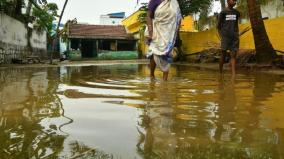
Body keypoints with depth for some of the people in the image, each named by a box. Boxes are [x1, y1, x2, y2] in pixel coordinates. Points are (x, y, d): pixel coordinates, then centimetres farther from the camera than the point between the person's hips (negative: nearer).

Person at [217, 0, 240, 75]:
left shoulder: (237, 12, 11)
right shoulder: (223, 12, 0)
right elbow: (218, 25, 4)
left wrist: (237, 34, 10)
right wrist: (222, 36, -4)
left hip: (234, 37, 3)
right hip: (225, 37, -3)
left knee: (233, 55, -4)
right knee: (223, 55, 1)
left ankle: (233, 74, -10)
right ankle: (220, 72, 16)